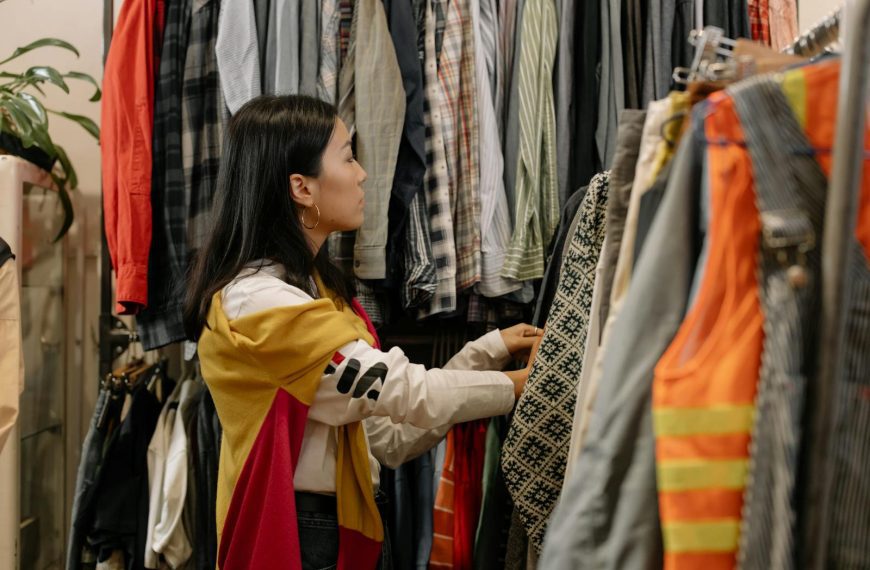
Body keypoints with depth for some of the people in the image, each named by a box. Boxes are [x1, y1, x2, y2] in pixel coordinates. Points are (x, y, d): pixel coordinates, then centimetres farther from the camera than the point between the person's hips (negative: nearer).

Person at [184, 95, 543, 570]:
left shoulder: (315, 288, 10)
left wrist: (488, 350, 1)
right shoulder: (256, 299, -19)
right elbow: (407, 393, -22)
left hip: (345, 528, 9)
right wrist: (523, 383, -9)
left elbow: (391, 438, 5)